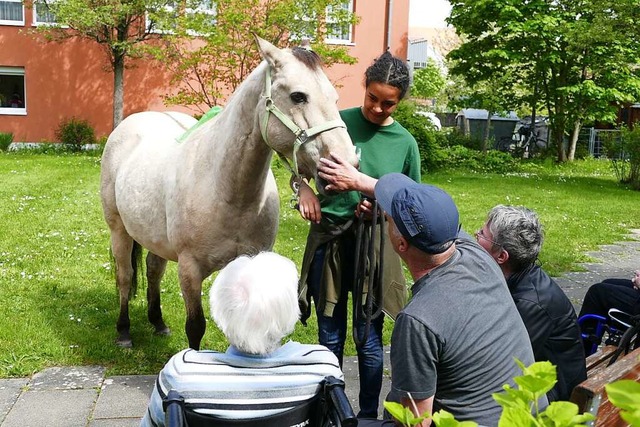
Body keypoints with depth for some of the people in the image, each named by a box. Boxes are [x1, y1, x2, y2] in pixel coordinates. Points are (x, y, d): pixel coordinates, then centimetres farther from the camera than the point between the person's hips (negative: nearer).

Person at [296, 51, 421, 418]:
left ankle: (369, 413, 28)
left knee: (369, 339, 8)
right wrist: (304, 189, -14)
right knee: (330, 337, 13)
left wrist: (363, 184, -17)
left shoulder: (405, 143, -2)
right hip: (328, 240, 0)